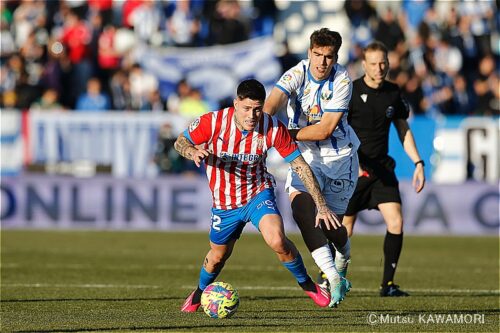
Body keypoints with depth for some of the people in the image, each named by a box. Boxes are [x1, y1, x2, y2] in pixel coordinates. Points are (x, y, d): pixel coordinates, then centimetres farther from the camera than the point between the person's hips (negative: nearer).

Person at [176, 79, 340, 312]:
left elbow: (300, 166, -15)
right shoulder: (213, 122, -23)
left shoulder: (273, 128, -22)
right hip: (224, 203, 1)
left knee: (277, 240, -27)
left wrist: (321, 205, -18)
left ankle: (307, 284, -1)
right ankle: (200, 293, 50)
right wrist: (194, 153, -33)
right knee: (218, 255, 17)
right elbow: (180, 142, -8)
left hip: (259, 193, -1)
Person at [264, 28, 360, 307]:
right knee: (301, 204, -25)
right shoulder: (298, 73, -14)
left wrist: (287, 134, -25)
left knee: (330, 223, 0)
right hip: (304, 153, 1)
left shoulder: (342, 80, -16)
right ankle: (333, 277, -26)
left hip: (339, 154, -1)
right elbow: (276, 99, -33)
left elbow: (326, 128, -20)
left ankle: (343, 259, 38)